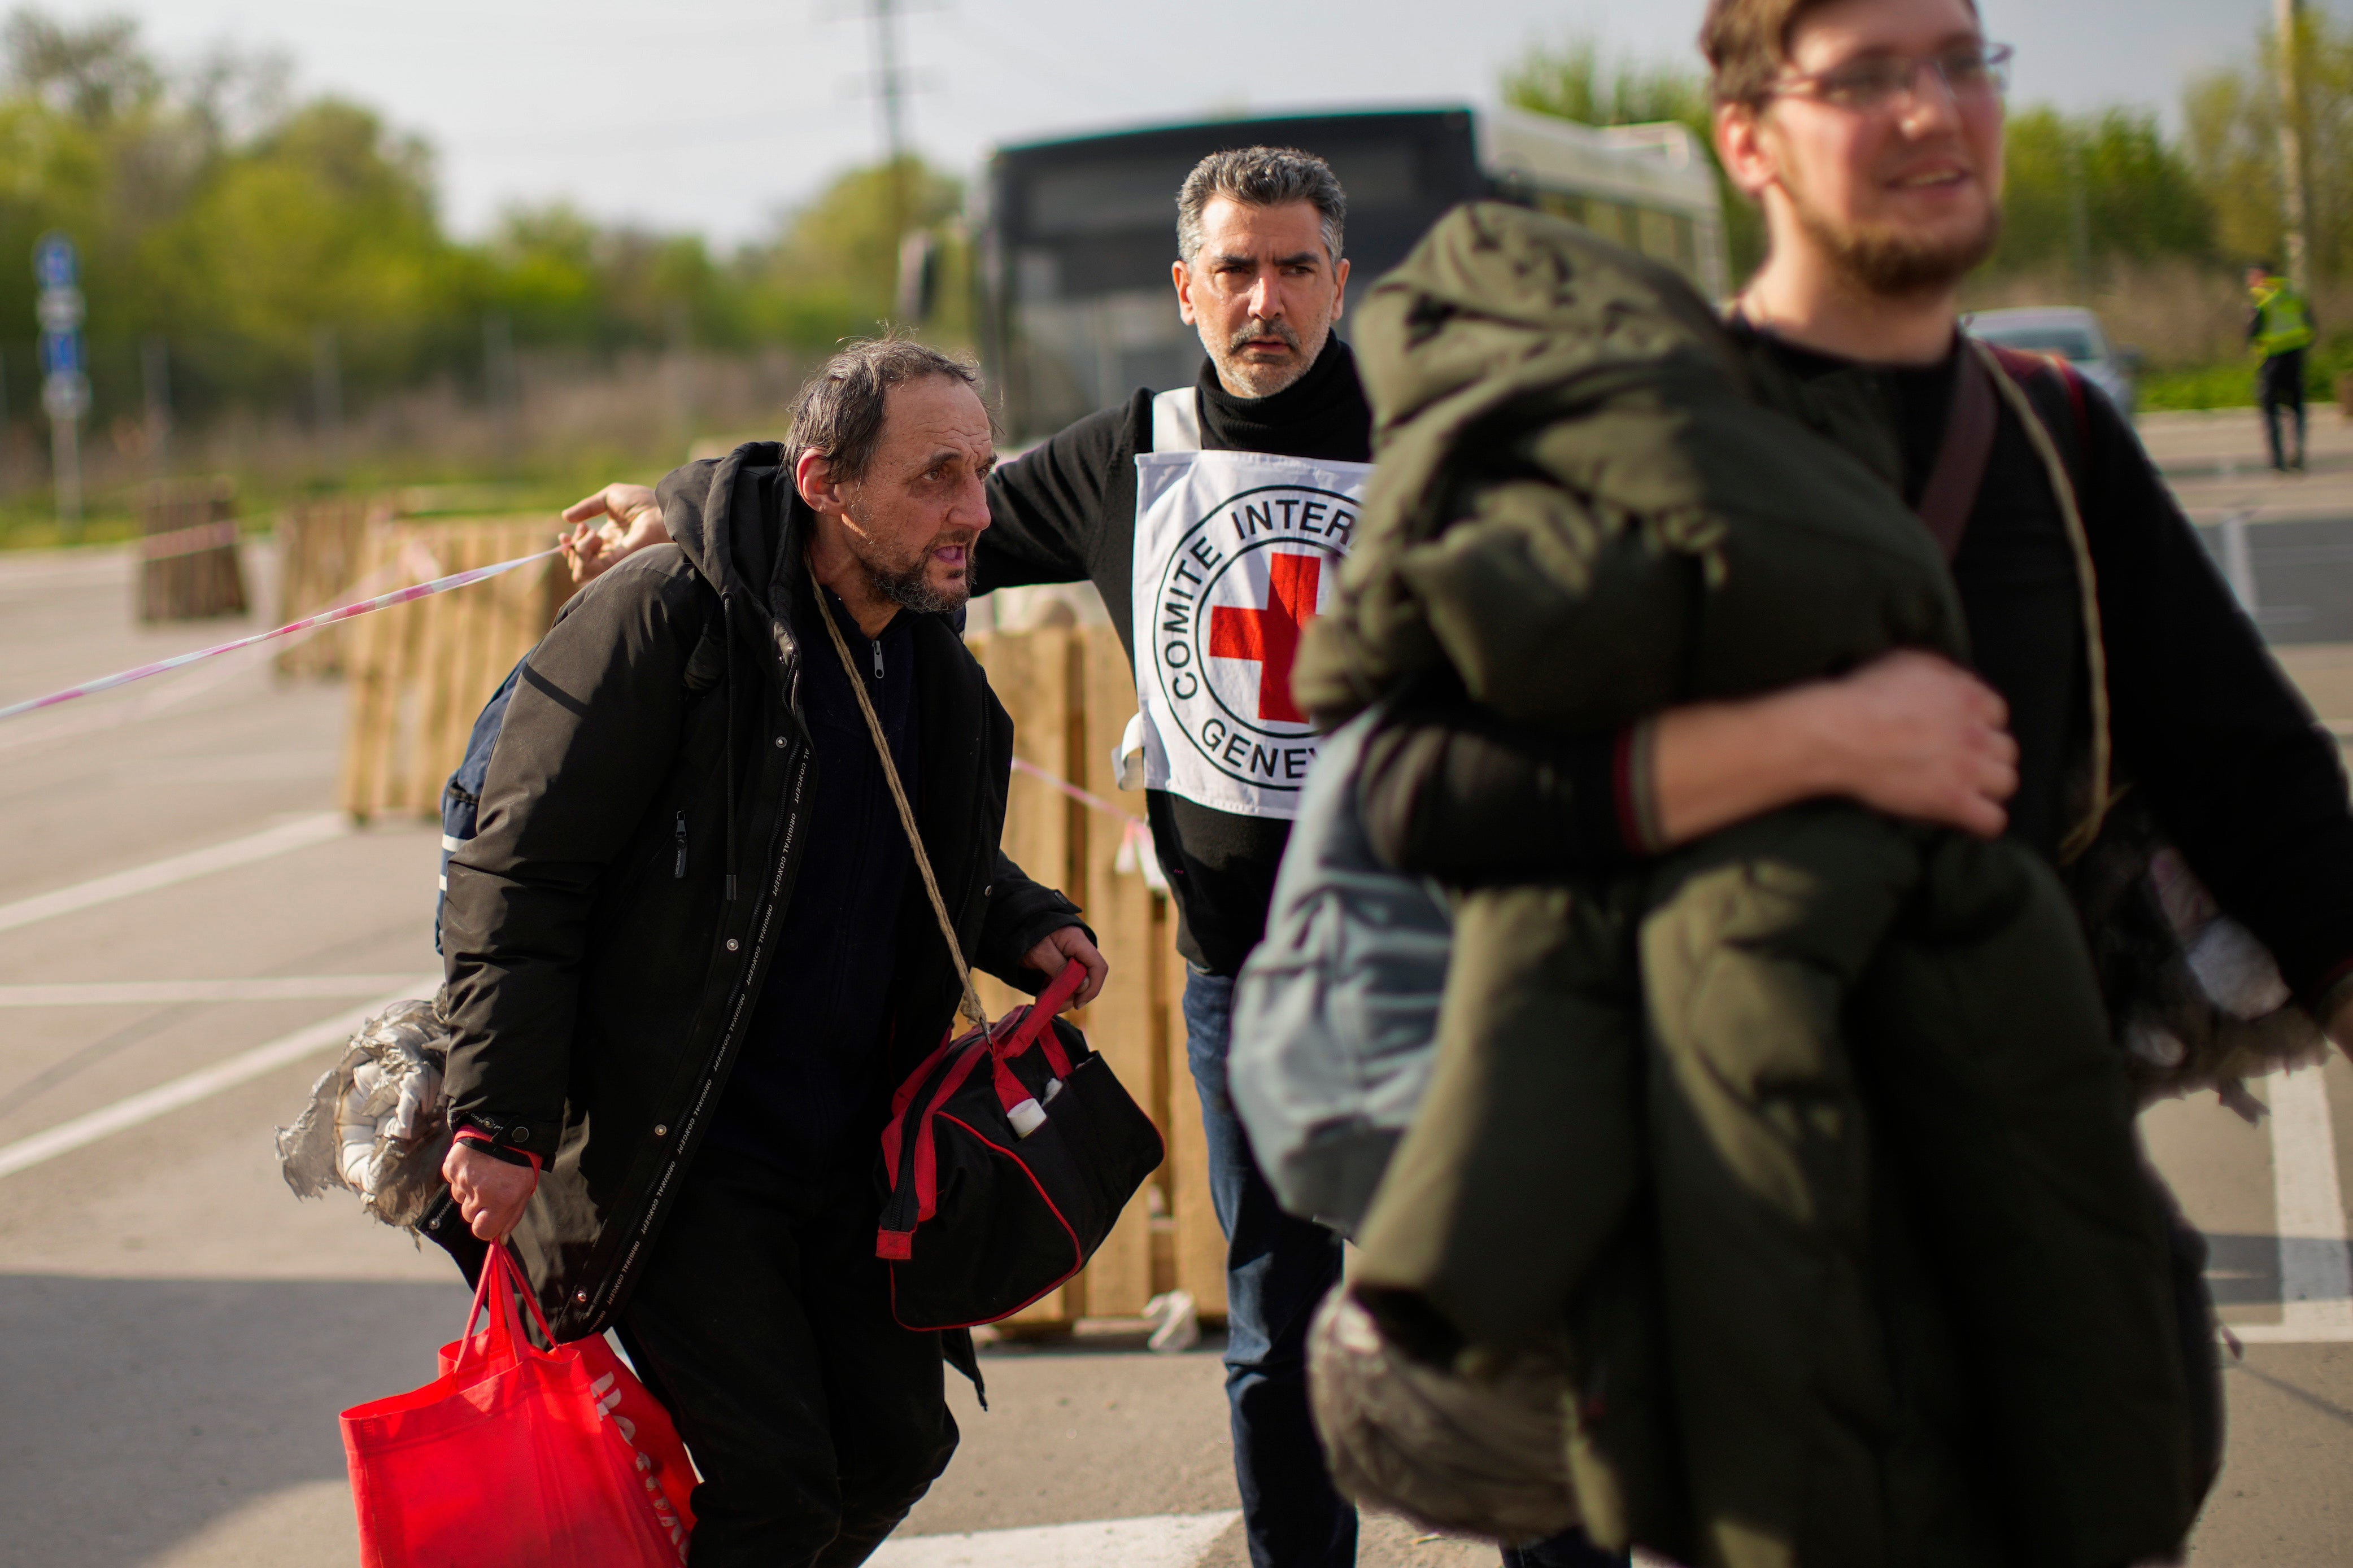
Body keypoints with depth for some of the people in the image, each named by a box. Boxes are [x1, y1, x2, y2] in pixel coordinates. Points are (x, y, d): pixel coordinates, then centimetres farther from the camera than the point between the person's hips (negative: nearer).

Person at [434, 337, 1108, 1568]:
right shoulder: (664, 617, -18)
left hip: (846, 1145, 8)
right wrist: (498, 1123, -23)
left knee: (897, 1443, 11)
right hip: (662, 1145, -8)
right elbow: (516, 875, -17)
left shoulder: (930, 660, 6)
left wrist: (1028, 929, 5)